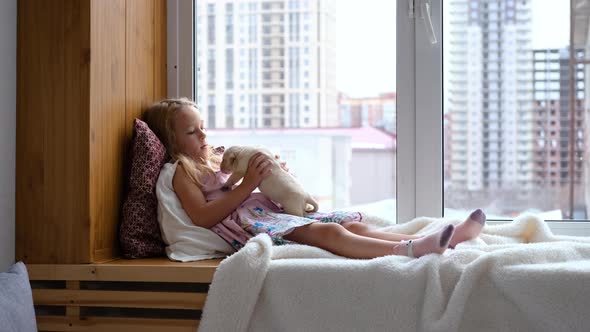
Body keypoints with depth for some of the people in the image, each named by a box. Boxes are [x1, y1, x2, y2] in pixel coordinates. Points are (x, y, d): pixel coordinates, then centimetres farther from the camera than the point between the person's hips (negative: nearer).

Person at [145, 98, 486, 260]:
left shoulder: (218, 162, 30)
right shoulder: (180, 171, 5)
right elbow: (203, 217, -10)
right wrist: (247, 185, -14)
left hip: (272, 212, 8)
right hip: (247, 226, -8)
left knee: (354, 226, -12)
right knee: (330, 232, -32)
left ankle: (449, 238, -26)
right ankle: (411, 249, -53)